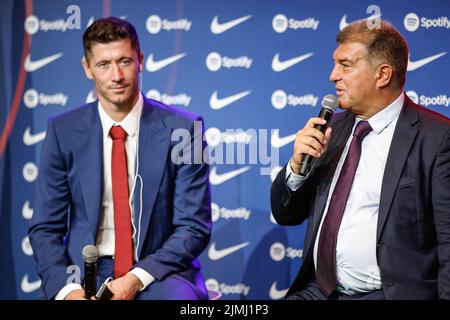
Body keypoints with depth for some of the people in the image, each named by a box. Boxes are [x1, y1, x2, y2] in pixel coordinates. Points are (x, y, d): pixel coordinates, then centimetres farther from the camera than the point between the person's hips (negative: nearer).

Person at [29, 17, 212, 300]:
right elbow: (46, 228, 4)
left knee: (179, 296, -33)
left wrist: (137, 280, -17)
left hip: (158, 274, -1)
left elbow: (194, 227, -3)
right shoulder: (63, 131, 3)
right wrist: (67, 289, -15)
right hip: (87, 274, 1)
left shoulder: (182, 129, -2)